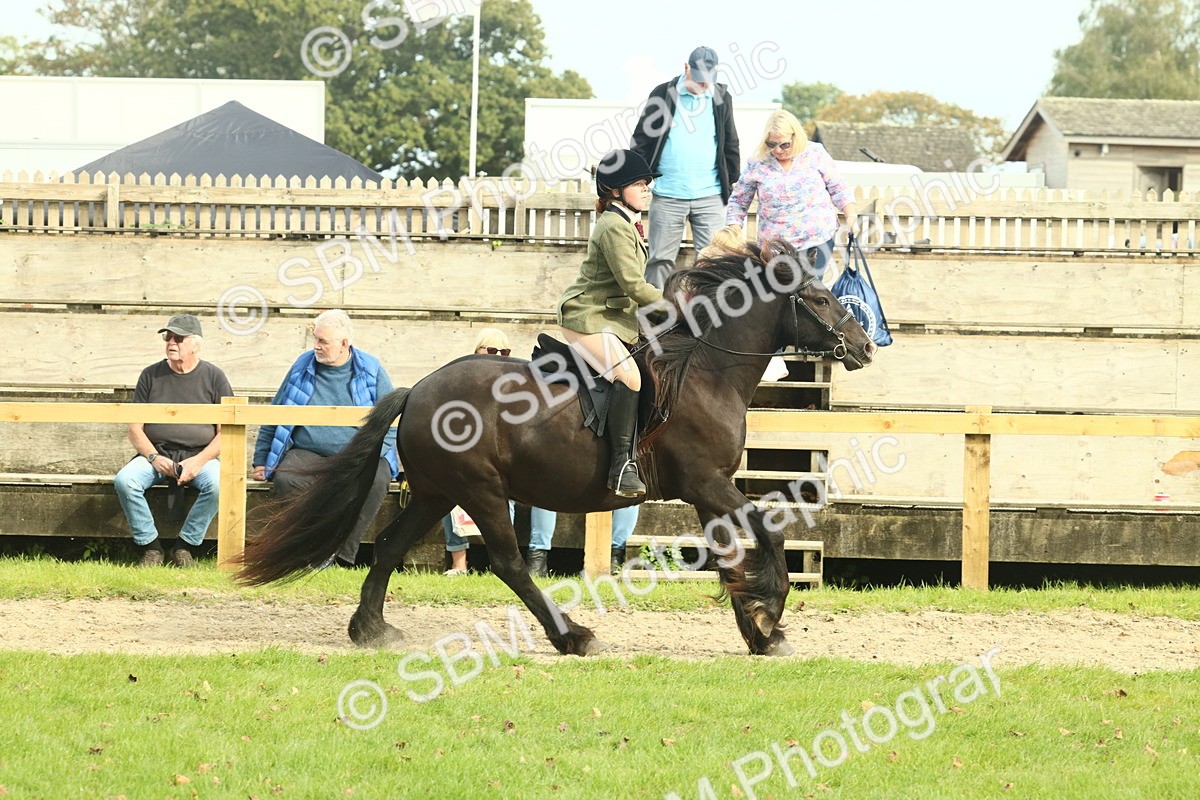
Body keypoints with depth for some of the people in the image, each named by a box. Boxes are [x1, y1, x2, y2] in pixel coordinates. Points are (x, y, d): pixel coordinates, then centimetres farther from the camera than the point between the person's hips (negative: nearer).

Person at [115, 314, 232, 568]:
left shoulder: (213, 377, 5)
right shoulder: (151, 375, 9)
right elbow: (135, 428, 8)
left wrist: (198, 461, -13)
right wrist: (154, 458, -11)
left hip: (199, 454, -1)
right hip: (155, 453, 1)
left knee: (217, 484, -34)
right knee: (125, 480, -29)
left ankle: (186, 546, -17)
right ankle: (150, 548, -17)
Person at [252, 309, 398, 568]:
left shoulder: (371, 370, 4)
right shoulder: (303, 367, 11)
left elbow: (391, 421, 5)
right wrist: (260, 461, 18)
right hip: (307, 454, 1)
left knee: (376, 479, -35)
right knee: (285, 478, -32)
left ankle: (343, 554, -29)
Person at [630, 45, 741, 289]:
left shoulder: (721, 97, 7)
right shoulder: (663, 94, 1)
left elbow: (731, 144, 15)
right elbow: (641, 141, 4)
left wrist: (731, 182, 11)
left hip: (710, 196, 2)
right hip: (667, 196, -2)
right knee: (660, 260, 0)